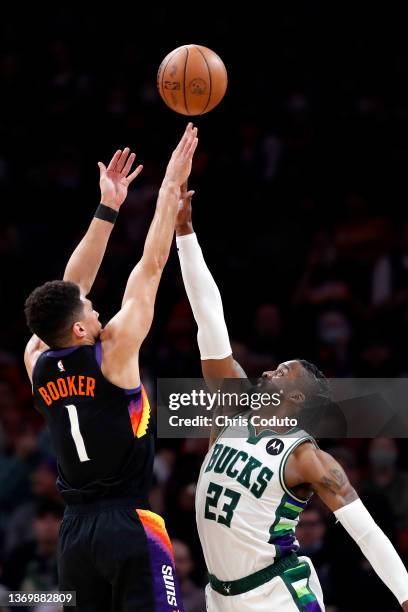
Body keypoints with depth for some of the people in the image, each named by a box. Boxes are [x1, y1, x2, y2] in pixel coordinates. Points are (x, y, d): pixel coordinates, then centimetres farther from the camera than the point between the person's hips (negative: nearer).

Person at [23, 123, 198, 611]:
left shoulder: (38, 363, 4)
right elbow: (151, 265, -5)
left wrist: (107, 208, 20)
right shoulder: (112, 353, -10)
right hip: (129, 525, -6)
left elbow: (71, 288, 16)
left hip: (75, 530, 6)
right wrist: (171, 186, 2)